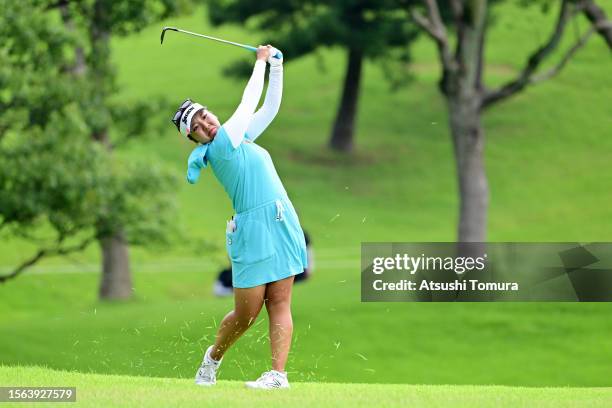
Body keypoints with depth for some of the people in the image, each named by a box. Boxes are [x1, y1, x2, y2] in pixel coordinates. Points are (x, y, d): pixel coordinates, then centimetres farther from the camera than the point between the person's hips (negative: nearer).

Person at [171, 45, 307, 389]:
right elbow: (250, 102, -3)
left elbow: (270, 106, 23)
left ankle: (279, 374, -10)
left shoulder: (240, 137, 15)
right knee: (247, 314, 0)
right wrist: (261, 61, 8)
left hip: (283, 224, 7)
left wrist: (276, 66, 14)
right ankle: (214, 357, 26)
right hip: (254, 229, -7)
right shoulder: (221, 145, -9)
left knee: (279, 304, -3)